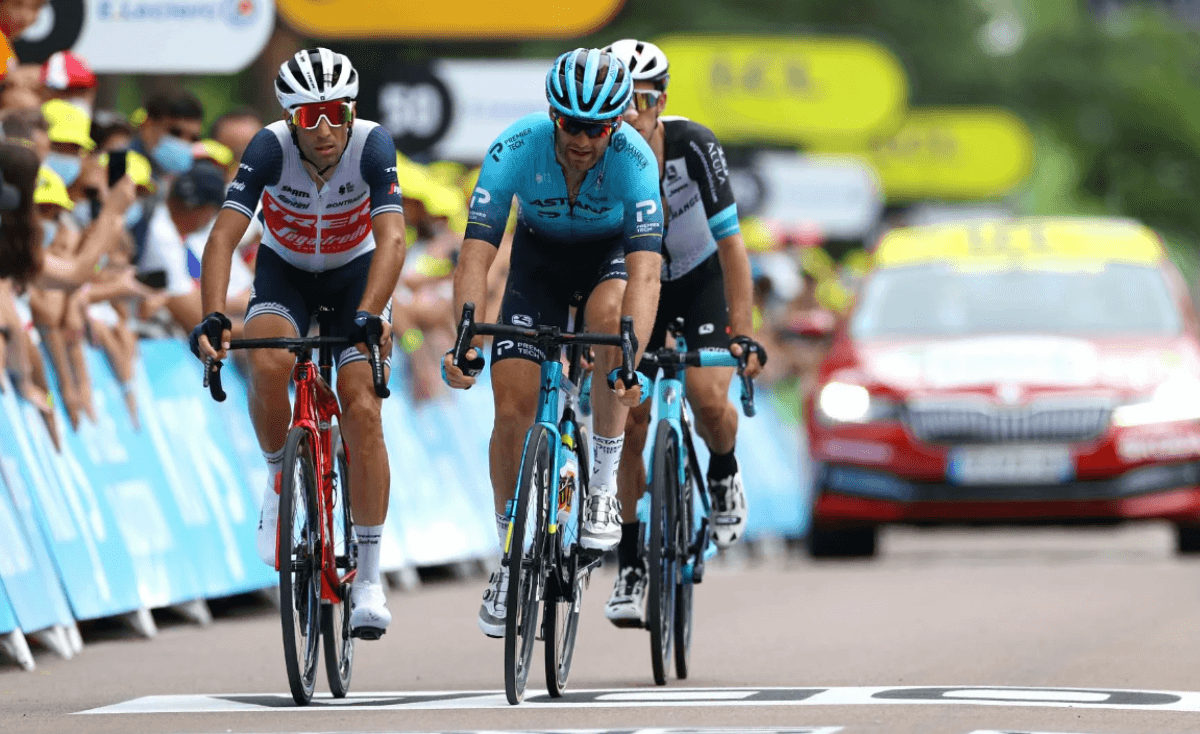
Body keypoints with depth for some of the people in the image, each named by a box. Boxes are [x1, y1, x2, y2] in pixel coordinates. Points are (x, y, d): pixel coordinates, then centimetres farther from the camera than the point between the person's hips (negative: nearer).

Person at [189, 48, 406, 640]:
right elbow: (223, 236, -33)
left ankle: (369, 580, -10)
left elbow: (391, 238, -38)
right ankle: (279, 480, -1)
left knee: (362, 411, -16)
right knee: (269, 366, -31)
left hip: (357, 273, 0)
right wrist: (212, 317, -48)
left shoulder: (372, 146, -28)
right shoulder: (271, 148, -27)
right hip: (285, 272, 0)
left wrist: (369, 314, -53)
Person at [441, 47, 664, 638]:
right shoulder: (515, 149, -30)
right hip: (539, 256, 2)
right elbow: (475, 256, -34)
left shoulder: (633, 159, -33)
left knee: (607, 313, -36)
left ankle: (604, 482, -20)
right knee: (513, 406, -11)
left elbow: (645, 273, -42)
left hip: (610, 254, -1)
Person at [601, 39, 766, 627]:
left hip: (701, 277, -1)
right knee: (629, 424, -7)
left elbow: (730, 242, -25)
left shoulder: (692, 146, -28)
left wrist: (744, 335, -31)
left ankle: (723, 472, 12)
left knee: (708, 399, -23)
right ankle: (630, 562, 6)